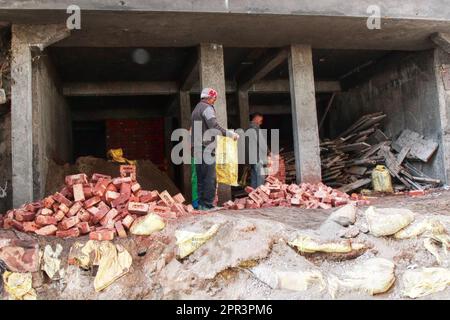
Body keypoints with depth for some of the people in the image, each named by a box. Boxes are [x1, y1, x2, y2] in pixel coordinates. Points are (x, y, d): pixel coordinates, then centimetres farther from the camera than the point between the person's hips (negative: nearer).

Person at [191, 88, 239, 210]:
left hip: (196, 149, 9)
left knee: (200, 178, 11)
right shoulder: (207, 108, -6)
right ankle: (208, 205, -8)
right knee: (210, 178, -7)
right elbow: (215, 127, -18)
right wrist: (231, 134, -13)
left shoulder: (196, 109, 23)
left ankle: (201, 203, 12)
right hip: (206, 148, -9)